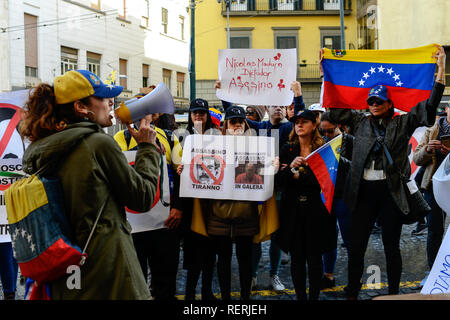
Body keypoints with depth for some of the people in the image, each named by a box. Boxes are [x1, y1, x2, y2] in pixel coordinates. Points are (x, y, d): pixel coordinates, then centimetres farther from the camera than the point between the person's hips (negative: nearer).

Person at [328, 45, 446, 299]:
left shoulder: (403, 123, 4)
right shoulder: (360, 122, 11)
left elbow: (429, 107, -4)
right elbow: (336, 106, 12)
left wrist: (441, 68, -11)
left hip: (391, 192, -2)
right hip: (364, 192, 2)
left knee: (392, 247, 8)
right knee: (356, 247, 4)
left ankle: (394, 294, 20)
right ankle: (352, 294, 14)